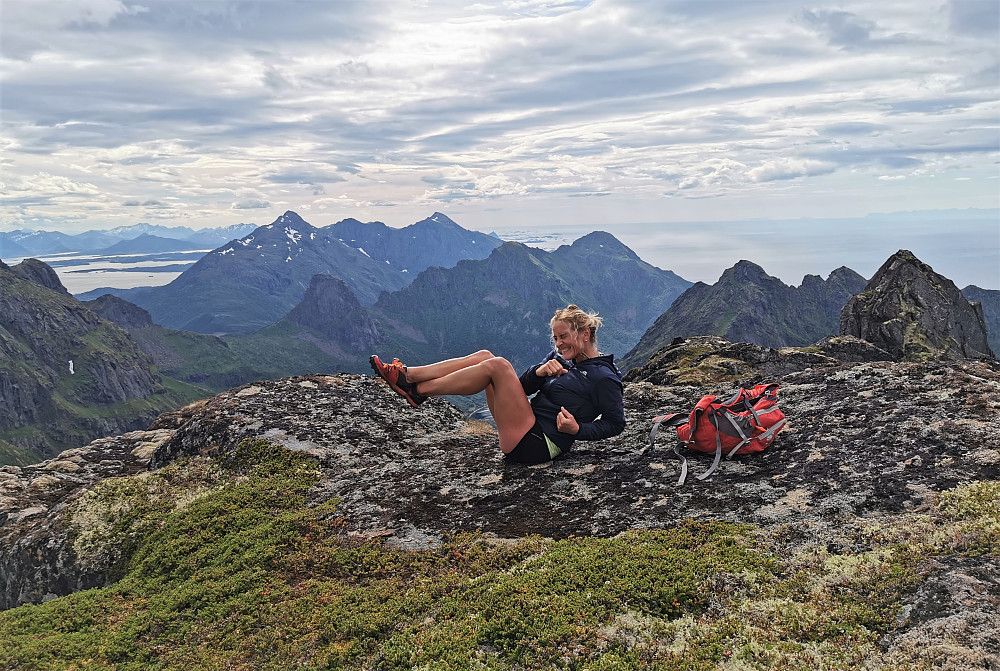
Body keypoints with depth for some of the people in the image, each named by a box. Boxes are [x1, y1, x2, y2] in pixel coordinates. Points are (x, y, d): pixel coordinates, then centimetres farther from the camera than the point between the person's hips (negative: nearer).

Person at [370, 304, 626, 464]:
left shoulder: (603, 378, -6)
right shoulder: (560, 358, 16)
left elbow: (616, 423, -6)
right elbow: (524, 386, 11)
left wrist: (577, 429, -18)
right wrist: (538, 372, -10)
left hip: (537, 445, -8)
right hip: (528, 432, 9)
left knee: (497, 365, -20)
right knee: (484, 356, 0)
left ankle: (418, 391, -13)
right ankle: (408, 374, -6)